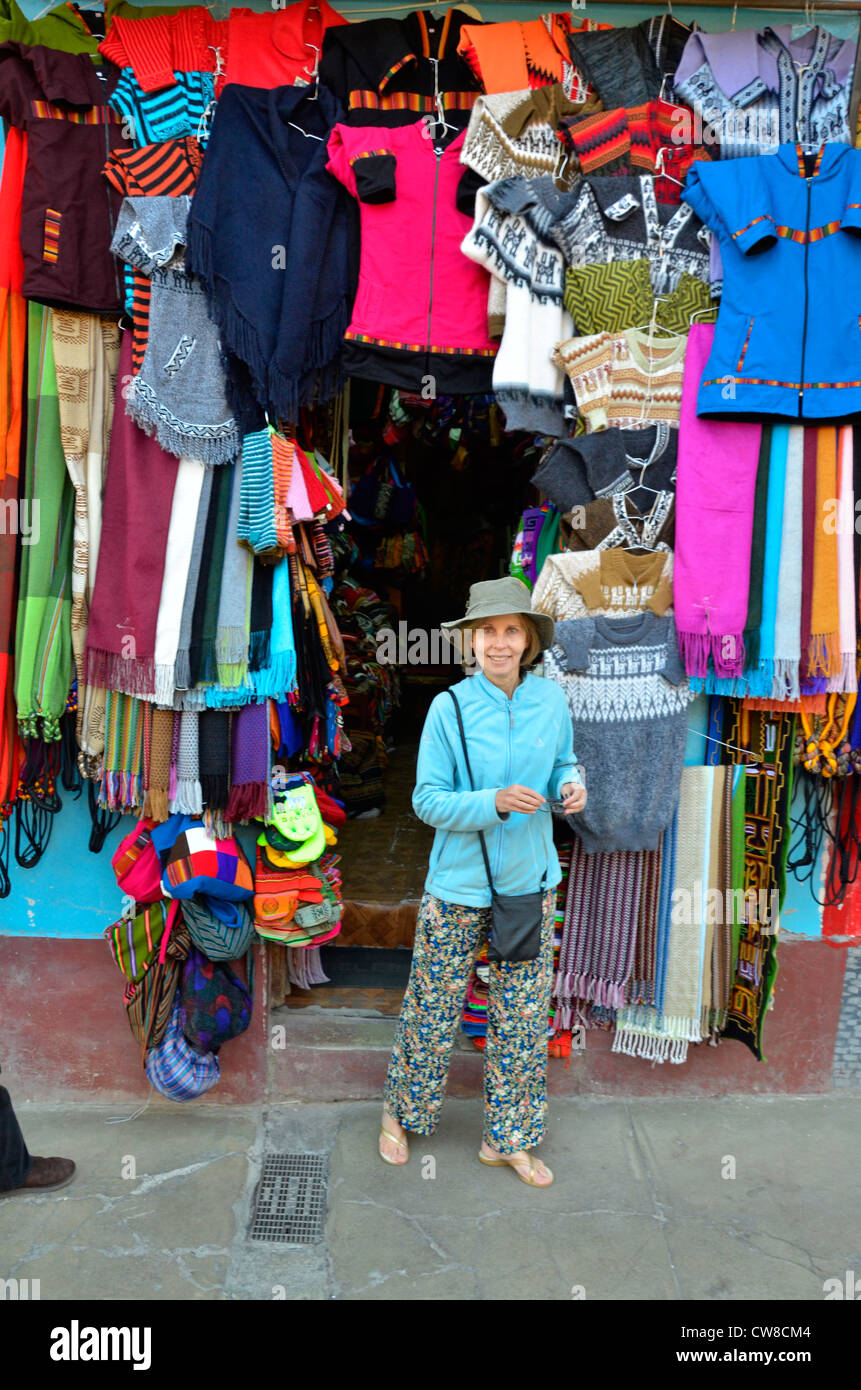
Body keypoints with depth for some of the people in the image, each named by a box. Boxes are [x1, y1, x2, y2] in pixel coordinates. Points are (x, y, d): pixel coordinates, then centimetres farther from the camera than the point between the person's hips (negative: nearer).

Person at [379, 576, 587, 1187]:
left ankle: (507, 1139, 34)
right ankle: (401, 1112, 40)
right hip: (458, 884, -3)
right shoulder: (449, 707, -14)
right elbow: (428, 800, -12)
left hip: (530, 881, 3)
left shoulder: (551, 699, -4)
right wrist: (494, 802, -28)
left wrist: (572, 787, -12)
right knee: (433, 1008, 13)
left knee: (525, 1016, 13)